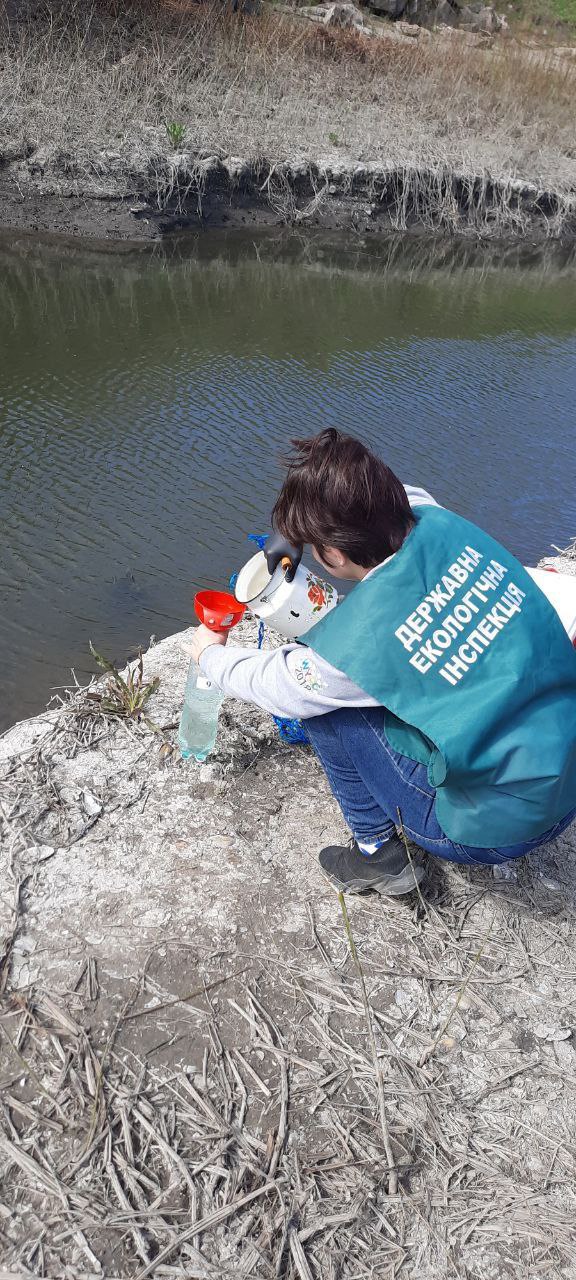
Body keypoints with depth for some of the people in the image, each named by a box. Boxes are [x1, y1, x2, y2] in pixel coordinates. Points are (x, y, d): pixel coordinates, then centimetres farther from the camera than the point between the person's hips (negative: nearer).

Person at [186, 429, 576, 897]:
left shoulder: (357, 640, -25)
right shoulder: (439, 520, -11)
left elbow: (273, 686, -3)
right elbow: (397, 497, 16)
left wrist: (210, 654, 18)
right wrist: (296, 529, 10)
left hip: (501, 829, -6)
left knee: (322, 705, -2)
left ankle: (380, 852, 15)